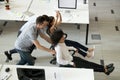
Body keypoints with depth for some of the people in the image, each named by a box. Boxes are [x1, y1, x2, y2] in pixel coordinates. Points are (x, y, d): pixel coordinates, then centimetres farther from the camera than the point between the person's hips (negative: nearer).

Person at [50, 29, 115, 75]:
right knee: (86, 66, -6)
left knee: (87, 63, 4)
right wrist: (71, 63, -28)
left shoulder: (62, 43, -4)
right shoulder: (58, 48, -32)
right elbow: (59, 61, -33)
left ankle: (104, 67, 7)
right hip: (66, 64, -9)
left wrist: (73, 48, 15)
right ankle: (105, 71, 0)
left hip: (70, 58, 9)